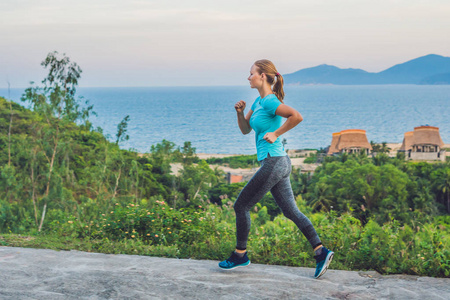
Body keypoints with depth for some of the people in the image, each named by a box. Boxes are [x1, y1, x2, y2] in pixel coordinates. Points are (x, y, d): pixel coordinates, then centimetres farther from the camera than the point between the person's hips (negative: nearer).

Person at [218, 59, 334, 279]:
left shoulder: (270, 101, -14)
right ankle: (320, 252, 7)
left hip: (273, 163, -10)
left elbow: (297, 116, -28)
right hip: (280, 163, 10)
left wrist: (275, 133, -19)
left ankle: (240, 254, 15)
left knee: (241, 206, 2)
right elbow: (245, 130, 21)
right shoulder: (258, 101, 15)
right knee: (291, 211, 9)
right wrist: (240, 112, 3)